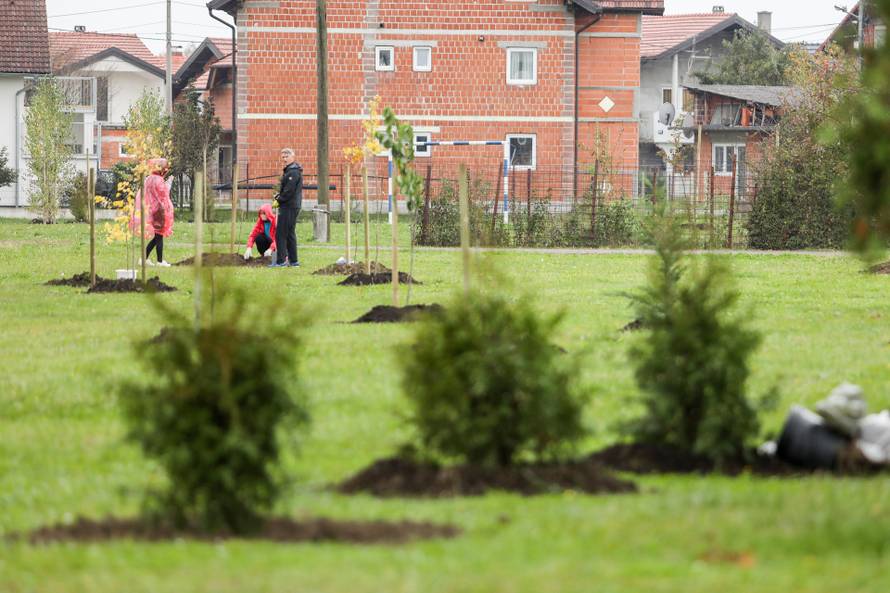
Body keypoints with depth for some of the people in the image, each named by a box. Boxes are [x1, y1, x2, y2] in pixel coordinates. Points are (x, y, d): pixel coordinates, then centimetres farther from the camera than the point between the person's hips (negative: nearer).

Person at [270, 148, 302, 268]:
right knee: (290, 233, 14)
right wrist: (279, 196, 7)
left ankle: (281, 261, -9)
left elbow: (289, 191, -21)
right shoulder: (289, 170, 18)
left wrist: (279, 199, -8)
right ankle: (293, 261, 16)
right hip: (293, 206, 11)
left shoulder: (293, 172, -16)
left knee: (281, 234, -8)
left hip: (289, 207, -11)